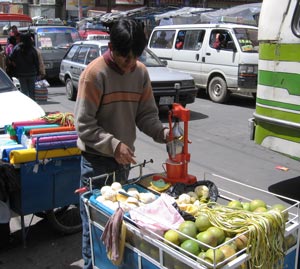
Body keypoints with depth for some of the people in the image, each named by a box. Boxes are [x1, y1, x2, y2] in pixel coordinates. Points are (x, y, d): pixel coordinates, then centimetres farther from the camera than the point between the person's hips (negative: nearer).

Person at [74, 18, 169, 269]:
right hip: (97, 159, -5)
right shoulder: (94, 73, -15)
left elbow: (146, 114, 5)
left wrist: (162, 132, -15)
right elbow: (84, 124, -16)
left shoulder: (141, 72, 1)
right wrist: (114, 145, -27)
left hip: (124, 157, 5)